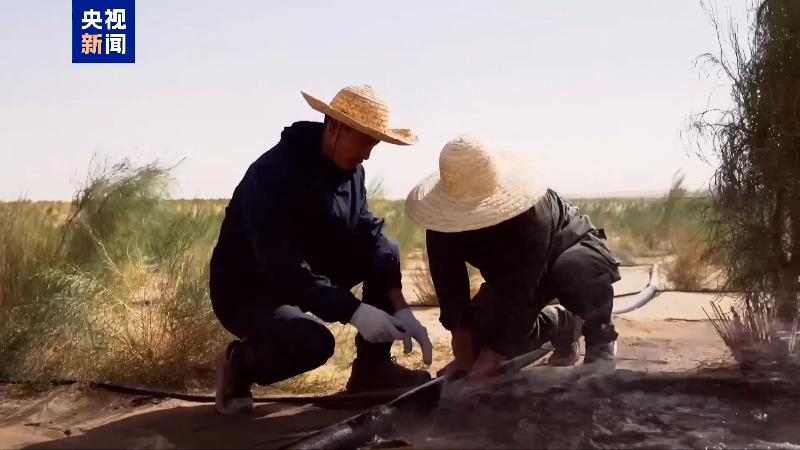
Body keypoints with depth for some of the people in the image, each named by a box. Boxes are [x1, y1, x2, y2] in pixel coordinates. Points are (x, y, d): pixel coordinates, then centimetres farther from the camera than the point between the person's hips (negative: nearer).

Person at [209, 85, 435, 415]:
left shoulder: (350, 170, -3)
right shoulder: (273, 173, -28)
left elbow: (370, 236, -8)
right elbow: (281, 265, -34)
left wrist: (399, 309, -20)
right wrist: (353, 312, -37)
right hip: (247, 290, -8)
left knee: (386, 254, -4)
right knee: (313, 343, -34)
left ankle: (373, 367, 5)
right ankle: (239, 363, -2)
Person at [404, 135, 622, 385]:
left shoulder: (532, 216, -42)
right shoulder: (444, 219, -27)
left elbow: (521, 292, -43)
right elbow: (450, 288, -26)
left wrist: (490, 359, -45)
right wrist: (464, 355, -31)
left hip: (572, 248, -5)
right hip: (511, 272, 5)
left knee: (577, 271, -42)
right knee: (479, 334, -12)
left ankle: (600, 336, -11)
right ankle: (561, 324, 13)